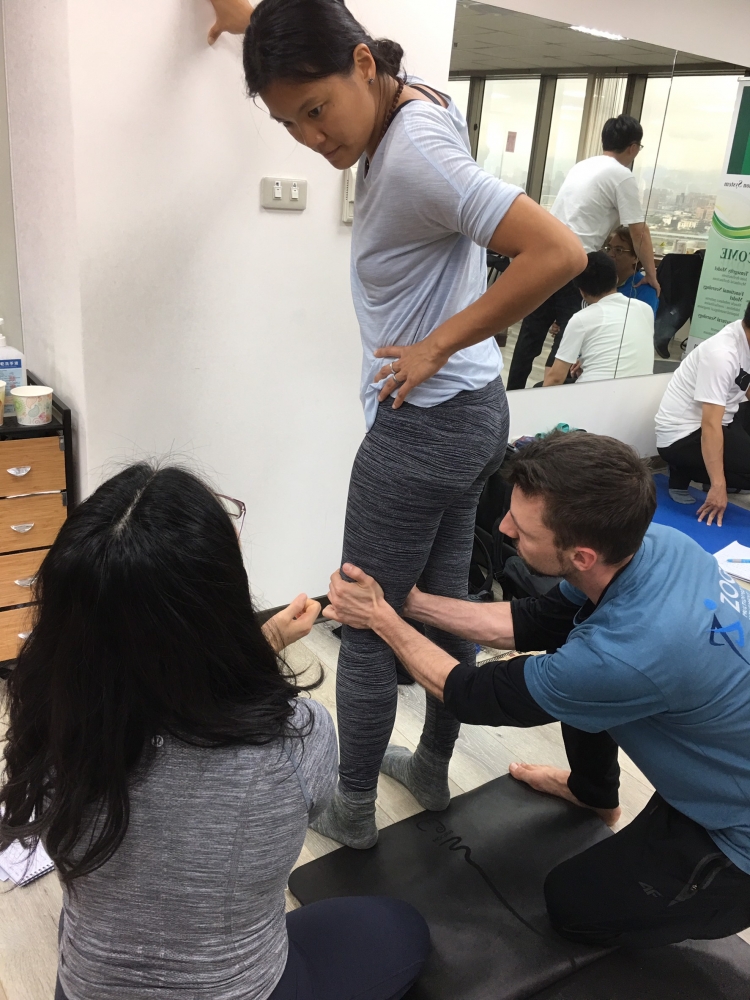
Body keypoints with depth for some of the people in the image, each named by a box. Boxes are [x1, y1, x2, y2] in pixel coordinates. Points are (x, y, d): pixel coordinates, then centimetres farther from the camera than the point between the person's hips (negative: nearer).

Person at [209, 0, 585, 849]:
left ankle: (350, 810, 26)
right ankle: (434, 771, 38)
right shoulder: (414, 103, 6)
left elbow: (559, 252, -28)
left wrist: (438, 346, -21)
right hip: (472, 415, 10)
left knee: (366, 630, 6)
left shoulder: (412, 156, -22)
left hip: (421, 428, -10)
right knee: (445, 604, 19)